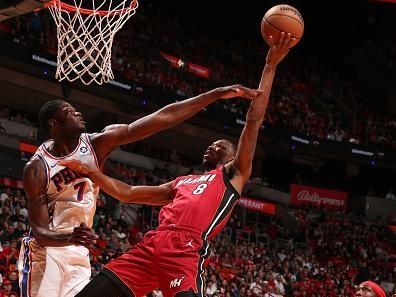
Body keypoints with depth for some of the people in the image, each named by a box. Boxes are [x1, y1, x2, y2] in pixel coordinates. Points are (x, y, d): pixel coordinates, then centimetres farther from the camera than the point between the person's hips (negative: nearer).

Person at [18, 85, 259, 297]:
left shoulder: (97, 144, -8)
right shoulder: (37, 168, -16)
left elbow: (162, 118, -13)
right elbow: (40, 230, -18)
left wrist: (217, 94, -18)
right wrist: (69, 237, -42)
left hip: (79, 253, 5)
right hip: (45, 251, -4)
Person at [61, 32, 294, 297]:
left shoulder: (234, 175, 19)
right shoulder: (182, 183, 36)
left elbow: (254, 121, 12)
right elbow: (128, 193, 37)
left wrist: (270, 66, 9)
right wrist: (90, 172, 25)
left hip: (187, 250, -6)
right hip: (151, 245, 6)